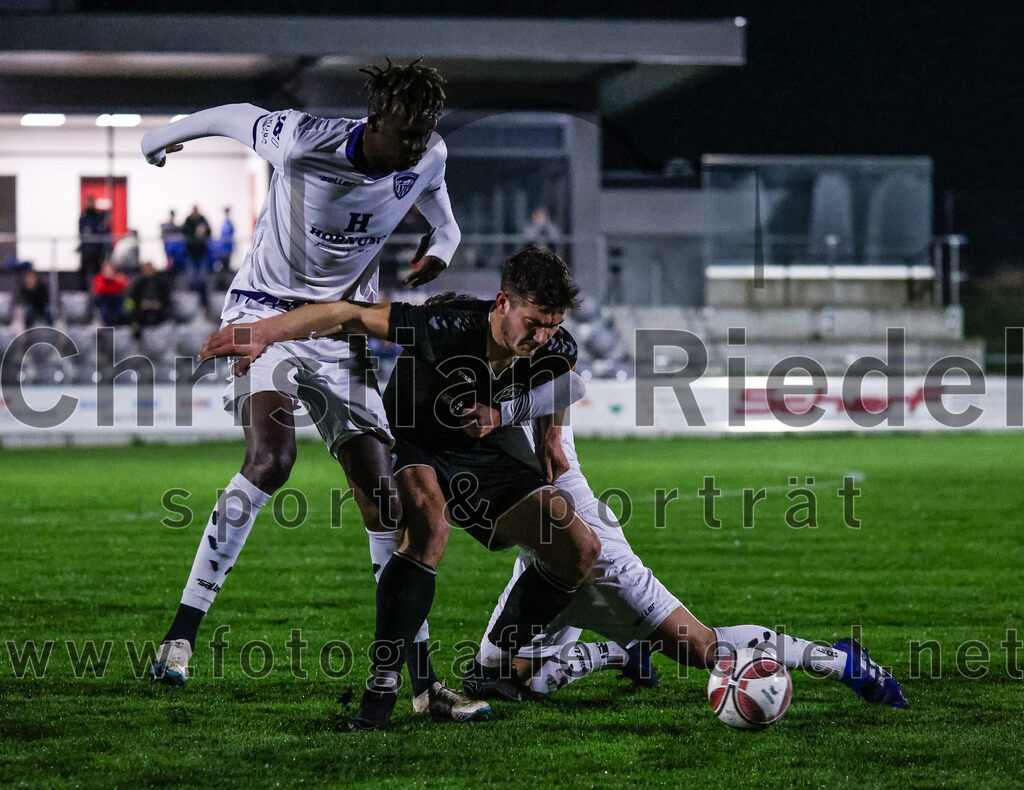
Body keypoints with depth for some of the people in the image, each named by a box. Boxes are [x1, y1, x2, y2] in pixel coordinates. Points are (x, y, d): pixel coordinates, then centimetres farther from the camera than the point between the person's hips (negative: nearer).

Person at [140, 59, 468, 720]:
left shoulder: (429, 158, -8)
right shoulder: (303, 142, -23)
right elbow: (237, 116, -2)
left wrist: (440, 245, 3)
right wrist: (164, 136, 14)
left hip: (341, 326, 4)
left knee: (382, 493, -5)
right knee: (271, 459, -28)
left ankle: (417, 676, 1)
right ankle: (184, 630, -20)